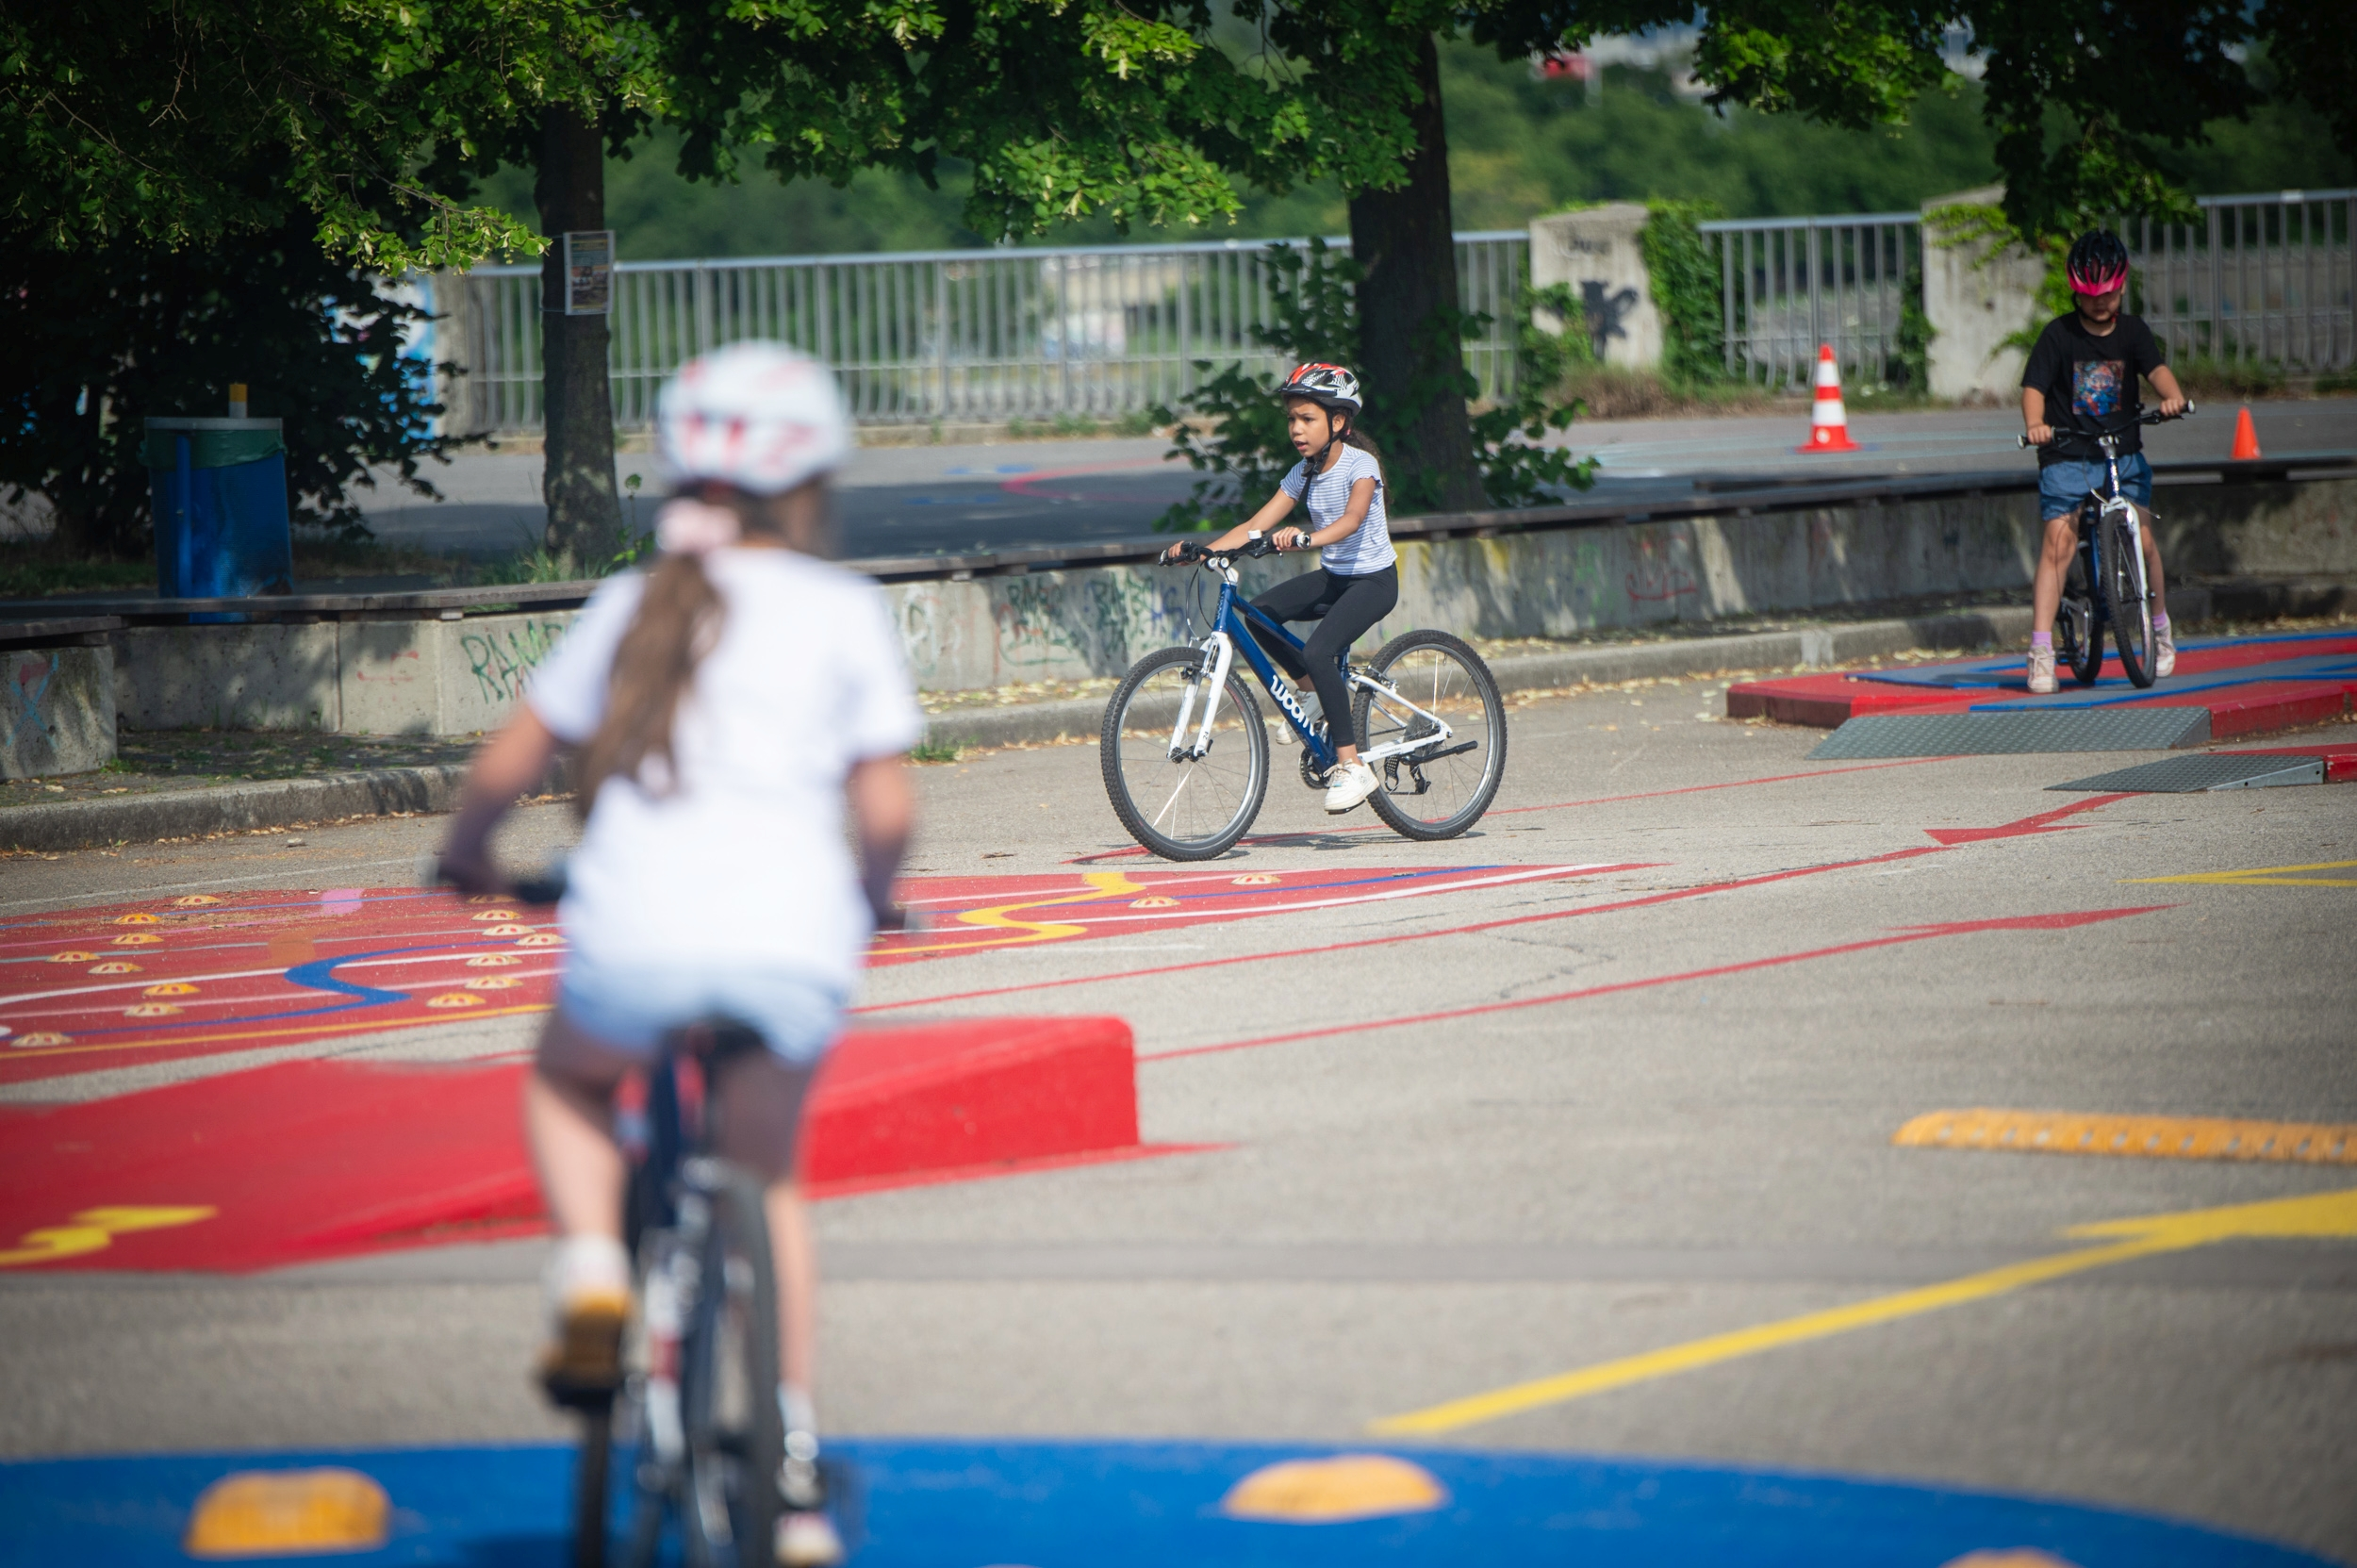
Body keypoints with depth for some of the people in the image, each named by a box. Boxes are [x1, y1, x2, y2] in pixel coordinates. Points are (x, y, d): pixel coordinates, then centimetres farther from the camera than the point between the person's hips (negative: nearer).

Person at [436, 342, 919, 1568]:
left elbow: (506, 765, 11)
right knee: (764, 1173, 25)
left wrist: (464, 857, 31)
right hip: (791, 949, 0)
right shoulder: (842, 610, 8)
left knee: (567, 1081, 33)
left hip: (636, 945, 0)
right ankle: (791, 1466, 17)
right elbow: (884, 806, 3)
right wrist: (875, 897, 23)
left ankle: (591, 1275, 5)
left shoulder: (631, 605, 14)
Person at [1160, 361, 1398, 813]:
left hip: (1374, 578, -7)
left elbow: (1353, 518, -36)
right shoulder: (1304, 473, 3)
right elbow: (1255, 525, -2)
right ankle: (1321, 695, 3)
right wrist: (1201, 551, -16)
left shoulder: (1360, 465, -16)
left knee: (1318, 652, -27)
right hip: (1332, 575, 7)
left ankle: (1352, 767, -21)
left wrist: (1304, 538, -54)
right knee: (1259, 615, -15)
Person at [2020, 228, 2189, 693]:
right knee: (2058, 545, -13)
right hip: (2067, 456, -2)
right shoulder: (2059, 335, -3)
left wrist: (2172, 394, -35)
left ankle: (2160, 625, 14)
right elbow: (2034, 387, -12)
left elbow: (2157, 368, -12)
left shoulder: (2132, 331, 4)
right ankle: (2041, 649, -13)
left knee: (2142, 538, -9)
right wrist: (2035, 424, -33)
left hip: (2124, 454, 2)